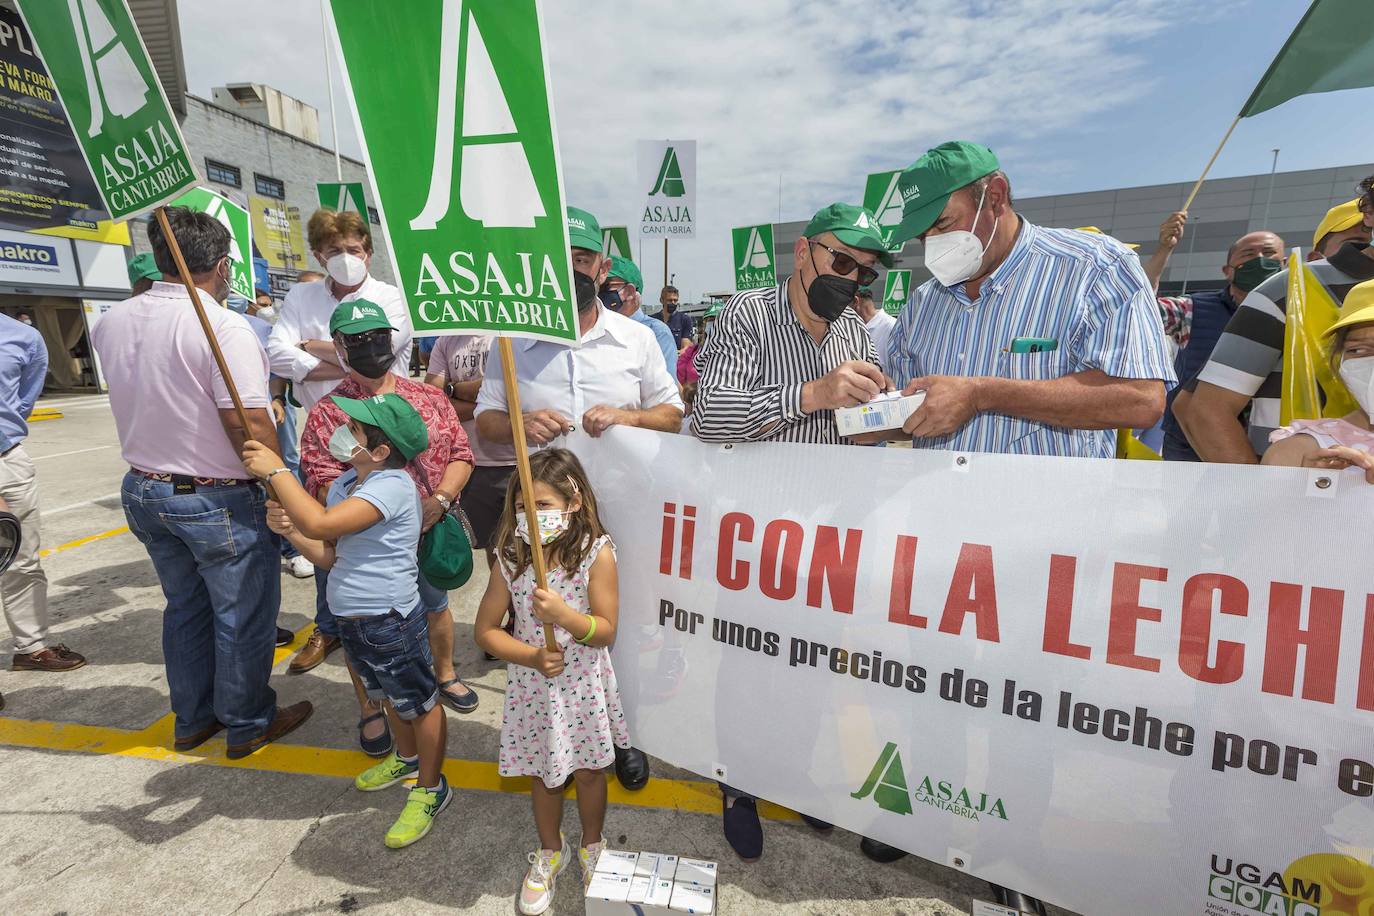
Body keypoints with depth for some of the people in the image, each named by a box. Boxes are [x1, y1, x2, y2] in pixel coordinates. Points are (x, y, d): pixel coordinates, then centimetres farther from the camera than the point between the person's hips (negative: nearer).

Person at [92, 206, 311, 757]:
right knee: (242, 615, 10)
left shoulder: (111, 323, 2)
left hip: (143, 490, 8)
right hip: (217, 501, -7)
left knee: (185, 607, 22)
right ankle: (248, 723, 27)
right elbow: (248, 427, -25)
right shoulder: (224, 327, -22)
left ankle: (192, 720, 37)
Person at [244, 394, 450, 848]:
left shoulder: (393, 486, -23)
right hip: (352, 620, 10)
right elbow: (329, 556, 10)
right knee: (388, 696, 29)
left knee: (420, 703, 9)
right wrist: (289, 530, -7)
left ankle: (430, 789, 28)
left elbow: (320, 524, -34)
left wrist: (276, 470, -23)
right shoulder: (343, 485, 5)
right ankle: (407, 757, 53)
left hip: (390, 622, -10)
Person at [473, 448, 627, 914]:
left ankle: (592, 845, 49)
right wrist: (532, 657, -19)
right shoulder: (511, 559, -12)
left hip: (583, 688, -2)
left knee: (588, 770, 19)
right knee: (542, 774, 22)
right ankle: (550, 851, 50)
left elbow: (606, 632, -17)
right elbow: (485, 629, -4)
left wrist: (562, 613, -34)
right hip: (533, 687, 2)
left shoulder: (597, 553, -19)